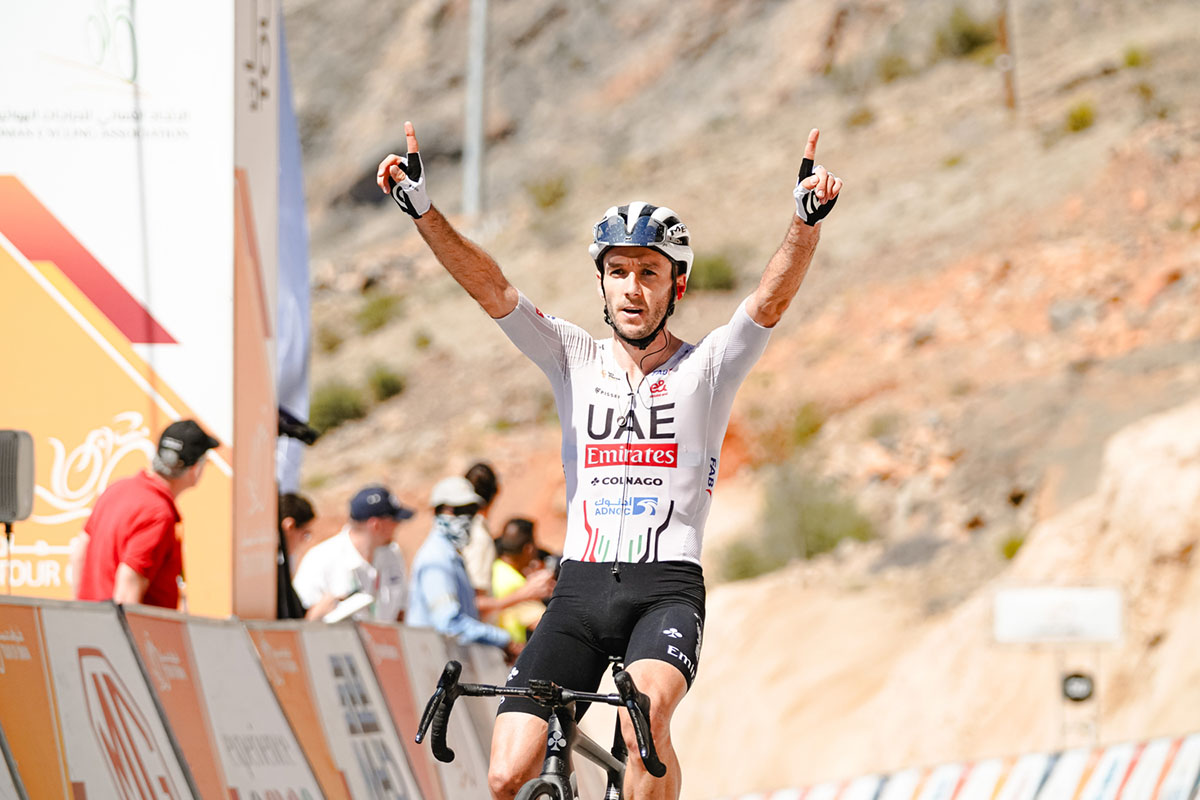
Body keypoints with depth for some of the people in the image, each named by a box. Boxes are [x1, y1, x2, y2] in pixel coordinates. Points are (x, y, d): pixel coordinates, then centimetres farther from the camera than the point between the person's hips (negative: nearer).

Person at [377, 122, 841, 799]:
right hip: (581, 589, 2)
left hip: (668, 586, -2)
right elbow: (490, 287, -2)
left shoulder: (705, 369, 3)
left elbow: (772, 299, -13)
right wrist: (421, 207, -16)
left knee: (645, 713, -34)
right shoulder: (576, 360, 10)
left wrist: (808, 219, -31)